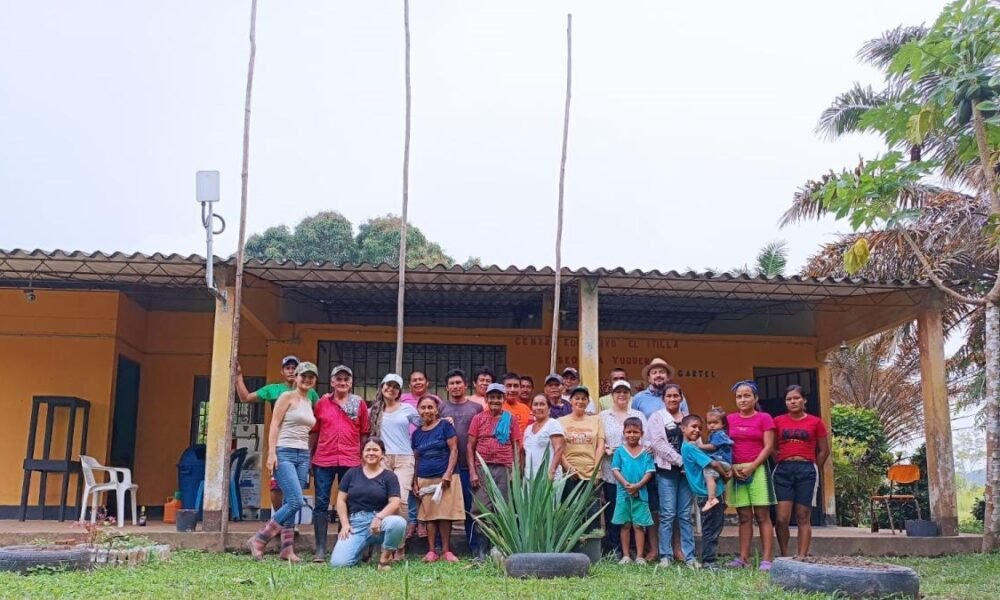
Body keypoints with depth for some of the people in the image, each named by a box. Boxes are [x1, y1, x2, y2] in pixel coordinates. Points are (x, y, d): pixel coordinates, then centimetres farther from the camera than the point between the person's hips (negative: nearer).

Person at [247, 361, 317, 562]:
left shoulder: (309, 403, 17)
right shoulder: (287, 397, -2)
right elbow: (274, 425, -8)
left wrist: (310, 459, 13)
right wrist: (271, 453, -16)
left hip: (303, 456, 7)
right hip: (285, 453, -7)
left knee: (290, 503, 5)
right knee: (296, 501, -16)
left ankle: (287, 549, 8)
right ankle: (258, 540, -6)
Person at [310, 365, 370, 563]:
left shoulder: (359, 404, 6)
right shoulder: (322, 403, 6)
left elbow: (364, 434, 8)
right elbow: (314, 432, 10)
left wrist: (364, 458, 4)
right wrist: (310, 458, 8)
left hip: (351, 461, 0)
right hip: (323, 460, 0)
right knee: (321, 503, 0)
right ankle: (320, 549, 3)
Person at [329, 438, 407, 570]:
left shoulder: (389, 476, 5)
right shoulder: (352, 473, 12)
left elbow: (395, 503, -6)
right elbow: (341, 500, 10)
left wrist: (379, 517, -23)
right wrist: (345, 524, -3)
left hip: (379, 521, -1)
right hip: (355, 523, 1)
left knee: (398, 522, -37)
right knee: (338, 562, -21)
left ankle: (386, 556, -8)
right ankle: (363, 549, 14)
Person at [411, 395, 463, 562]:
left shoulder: (445, 426, 0)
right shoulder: (417, 433, 13)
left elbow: (453, 450, -4)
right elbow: (416, 458, 16)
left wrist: (448, 473, -12)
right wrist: (415, 481, 8)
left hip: (444, 478, -4)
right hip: (424, 480, 4)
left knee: (445, 514, -4)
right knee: (429, 515, 4)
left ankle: (446, 550, 5)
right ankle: (431, 551, 9)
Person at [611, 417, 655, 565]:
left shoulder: (646, 452, 1)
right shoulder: (620, 451, 2)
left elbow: (649, 471, -3)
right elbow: (615, 470, -2)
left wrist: (638, 485, -16)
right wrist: (625, 484, -16)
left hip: (640, 493, -1)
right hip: (623, 493, 1)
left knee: (639, 525, 3)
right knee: (625, 525, 8)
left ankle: (639, 556, 8)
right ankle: (625, 555, 15)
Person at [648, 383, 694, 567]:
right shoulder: (657, 417, 5)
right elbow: (658, 443, -6)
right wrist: (680, 460, -11)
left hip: (686, 470, 3)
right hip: (666, 470, -3)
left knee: (685, 514, 4)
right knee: (668, 514, -5)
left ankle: (689, 555, 7)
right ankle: (665, 556, 1)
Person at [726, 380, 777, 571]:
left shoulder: (764, 418, 2)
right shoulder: (730, 419, 11)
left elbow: (768, 446, -4)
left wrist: (752, 466, -12)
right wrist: (733, 467, -5)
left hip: (758, 470, -3)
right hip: (736, 471, 3)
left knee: (762, 516, -4)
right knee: (744, 517, 6)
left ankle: (766, 559, -5)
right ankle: (743, 557, 7)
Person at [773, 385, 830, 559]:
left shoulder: (815, 422, 5)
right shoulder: (778, 421, 8)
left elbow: (824, 450, 10)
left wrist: (813, 469, 6)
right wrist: (782, 463, 3)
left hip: (806, 470, -1)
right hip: (783, 470, 1)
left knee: (803, 517, 2)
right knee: (782, 518, -6)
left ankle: (802, 557, 6)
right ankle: (784, 556, 7)